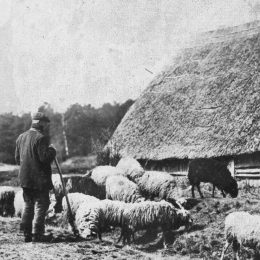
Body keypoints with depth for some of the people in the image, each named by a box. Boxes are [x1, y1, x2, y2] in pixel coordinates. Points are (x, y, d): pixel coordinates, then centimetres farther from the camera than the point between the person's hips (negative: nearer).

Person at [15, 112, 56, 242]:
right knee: (41, 205, 1)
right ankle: (37, 234, -1)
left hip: (24, 178, 7)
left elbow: (17, 159, 15)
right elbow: (45, 158, -19)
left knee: (28, 205, 14)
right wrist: (52, 150, -2)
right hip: (39, 178, -7)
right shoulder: (41, 138, -14)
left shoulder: (21, 137, 11)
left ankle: (27, 234, 15)